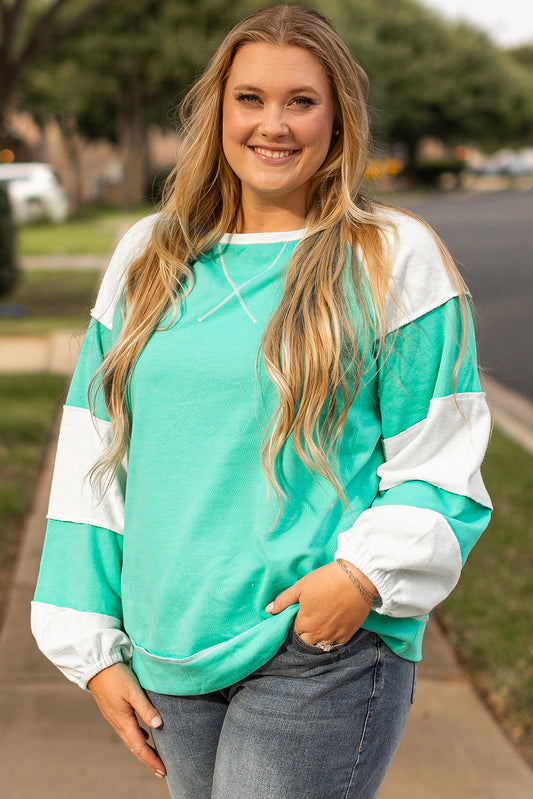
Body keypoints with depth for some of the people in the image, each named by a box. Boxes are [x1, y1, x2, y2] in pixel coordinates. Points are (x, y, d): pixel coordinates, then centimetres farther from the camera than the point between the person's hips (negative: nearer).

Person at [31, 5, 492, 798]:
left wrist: (368, 572, -18)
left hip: (324, 651, -4)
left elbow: (442, 465, -1)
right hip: (170, 658, 5)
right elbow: (94, 458, 12)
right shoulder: (147, 257, 9)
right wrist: (94, 647, 8)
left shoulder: (395, 259, -2)